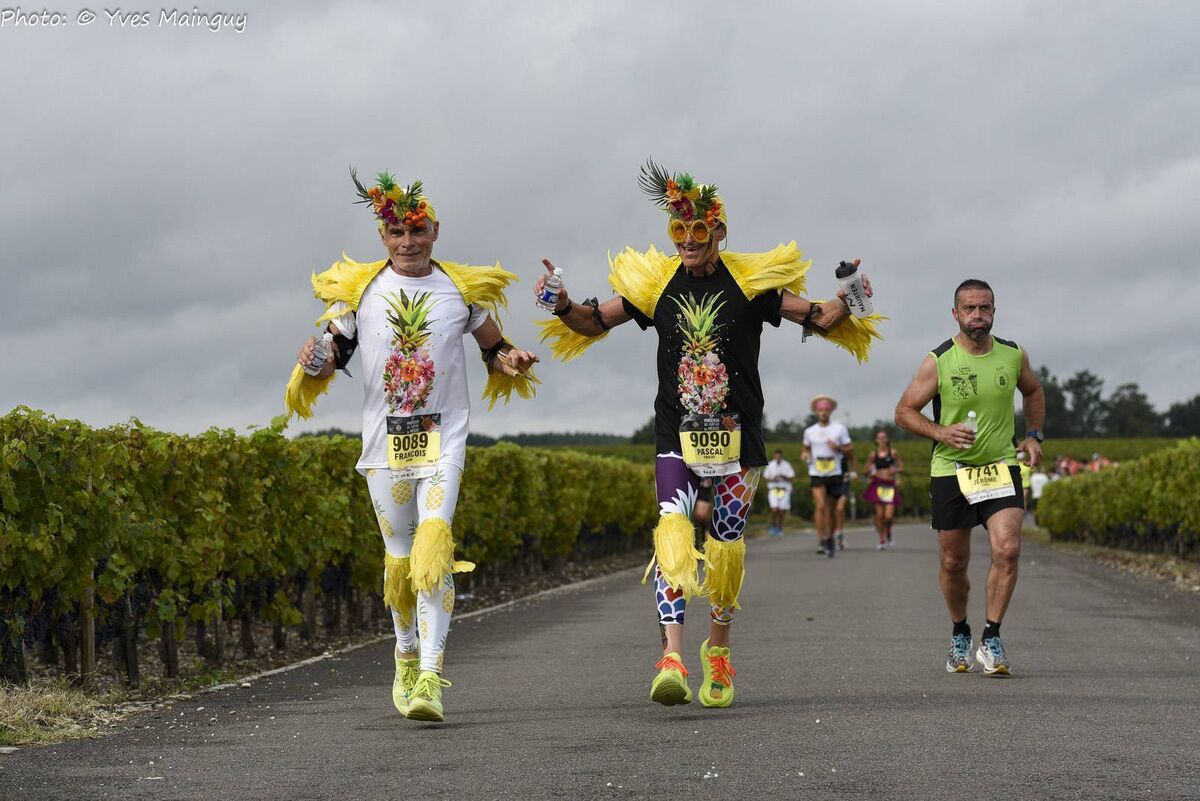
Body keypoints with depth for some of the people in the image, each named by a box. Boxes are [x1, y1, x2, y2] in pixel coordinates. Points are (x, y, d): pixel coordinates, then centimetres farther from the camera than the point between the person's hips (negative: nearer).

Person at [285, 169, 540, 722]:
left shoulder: (464, 291, 5)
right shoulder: (357, 290, 5)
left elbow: (493, 347, 17)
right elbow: (332, 353, 8)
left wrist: (512, 362, -5)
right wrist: (312, 362, -16)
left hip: (443, 438, -2)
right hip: (384, 441, 2)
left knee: (434, 548, -18)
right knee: (399, 557, 7)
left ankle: (431, 677, -22)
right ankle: (407, 655, 32)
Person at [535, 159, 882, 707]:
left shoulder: (752, 281, 0)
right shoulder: (655, 283, 4)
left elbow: (817, 319, 2)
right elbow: (594, 322, 10)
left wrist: (847, 302, -18)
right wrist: (565, 306, -10)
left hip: (737, 433, 0)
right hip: (677, 433, 0)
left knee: (726, 545, 7)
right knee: (672, 533, -19)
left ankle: (718, 651, 27)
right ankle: (672, 657, -27)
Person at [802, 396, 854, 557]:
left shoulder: (839, 429, 1)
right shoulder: (809, 431, 8)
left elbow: (850, 451, 2)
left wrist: (839, 448, -17)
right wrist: (805, 455, 1)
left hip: (835, 474, 0)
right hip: (817, 475, 0)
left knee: (832, 509, 8)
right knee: (820, 506, -17)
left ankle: (831, 539, 24)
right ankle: (822, 541, -17)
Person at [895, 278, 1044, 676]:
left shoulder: (1014, 355, 1)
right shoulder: (938, 361, -8)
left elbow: (1033, 391, 22)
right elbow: (904, 411, -3)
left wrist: (1034, 435, 10)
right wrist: (941, 432, -19)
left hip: (1001, 466, 1)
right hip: (950, 469, -1)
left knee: (1007, 549, -18)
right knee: (954, 561, 7)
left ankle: (991, 639, -8)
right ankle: (959, 634, 31)